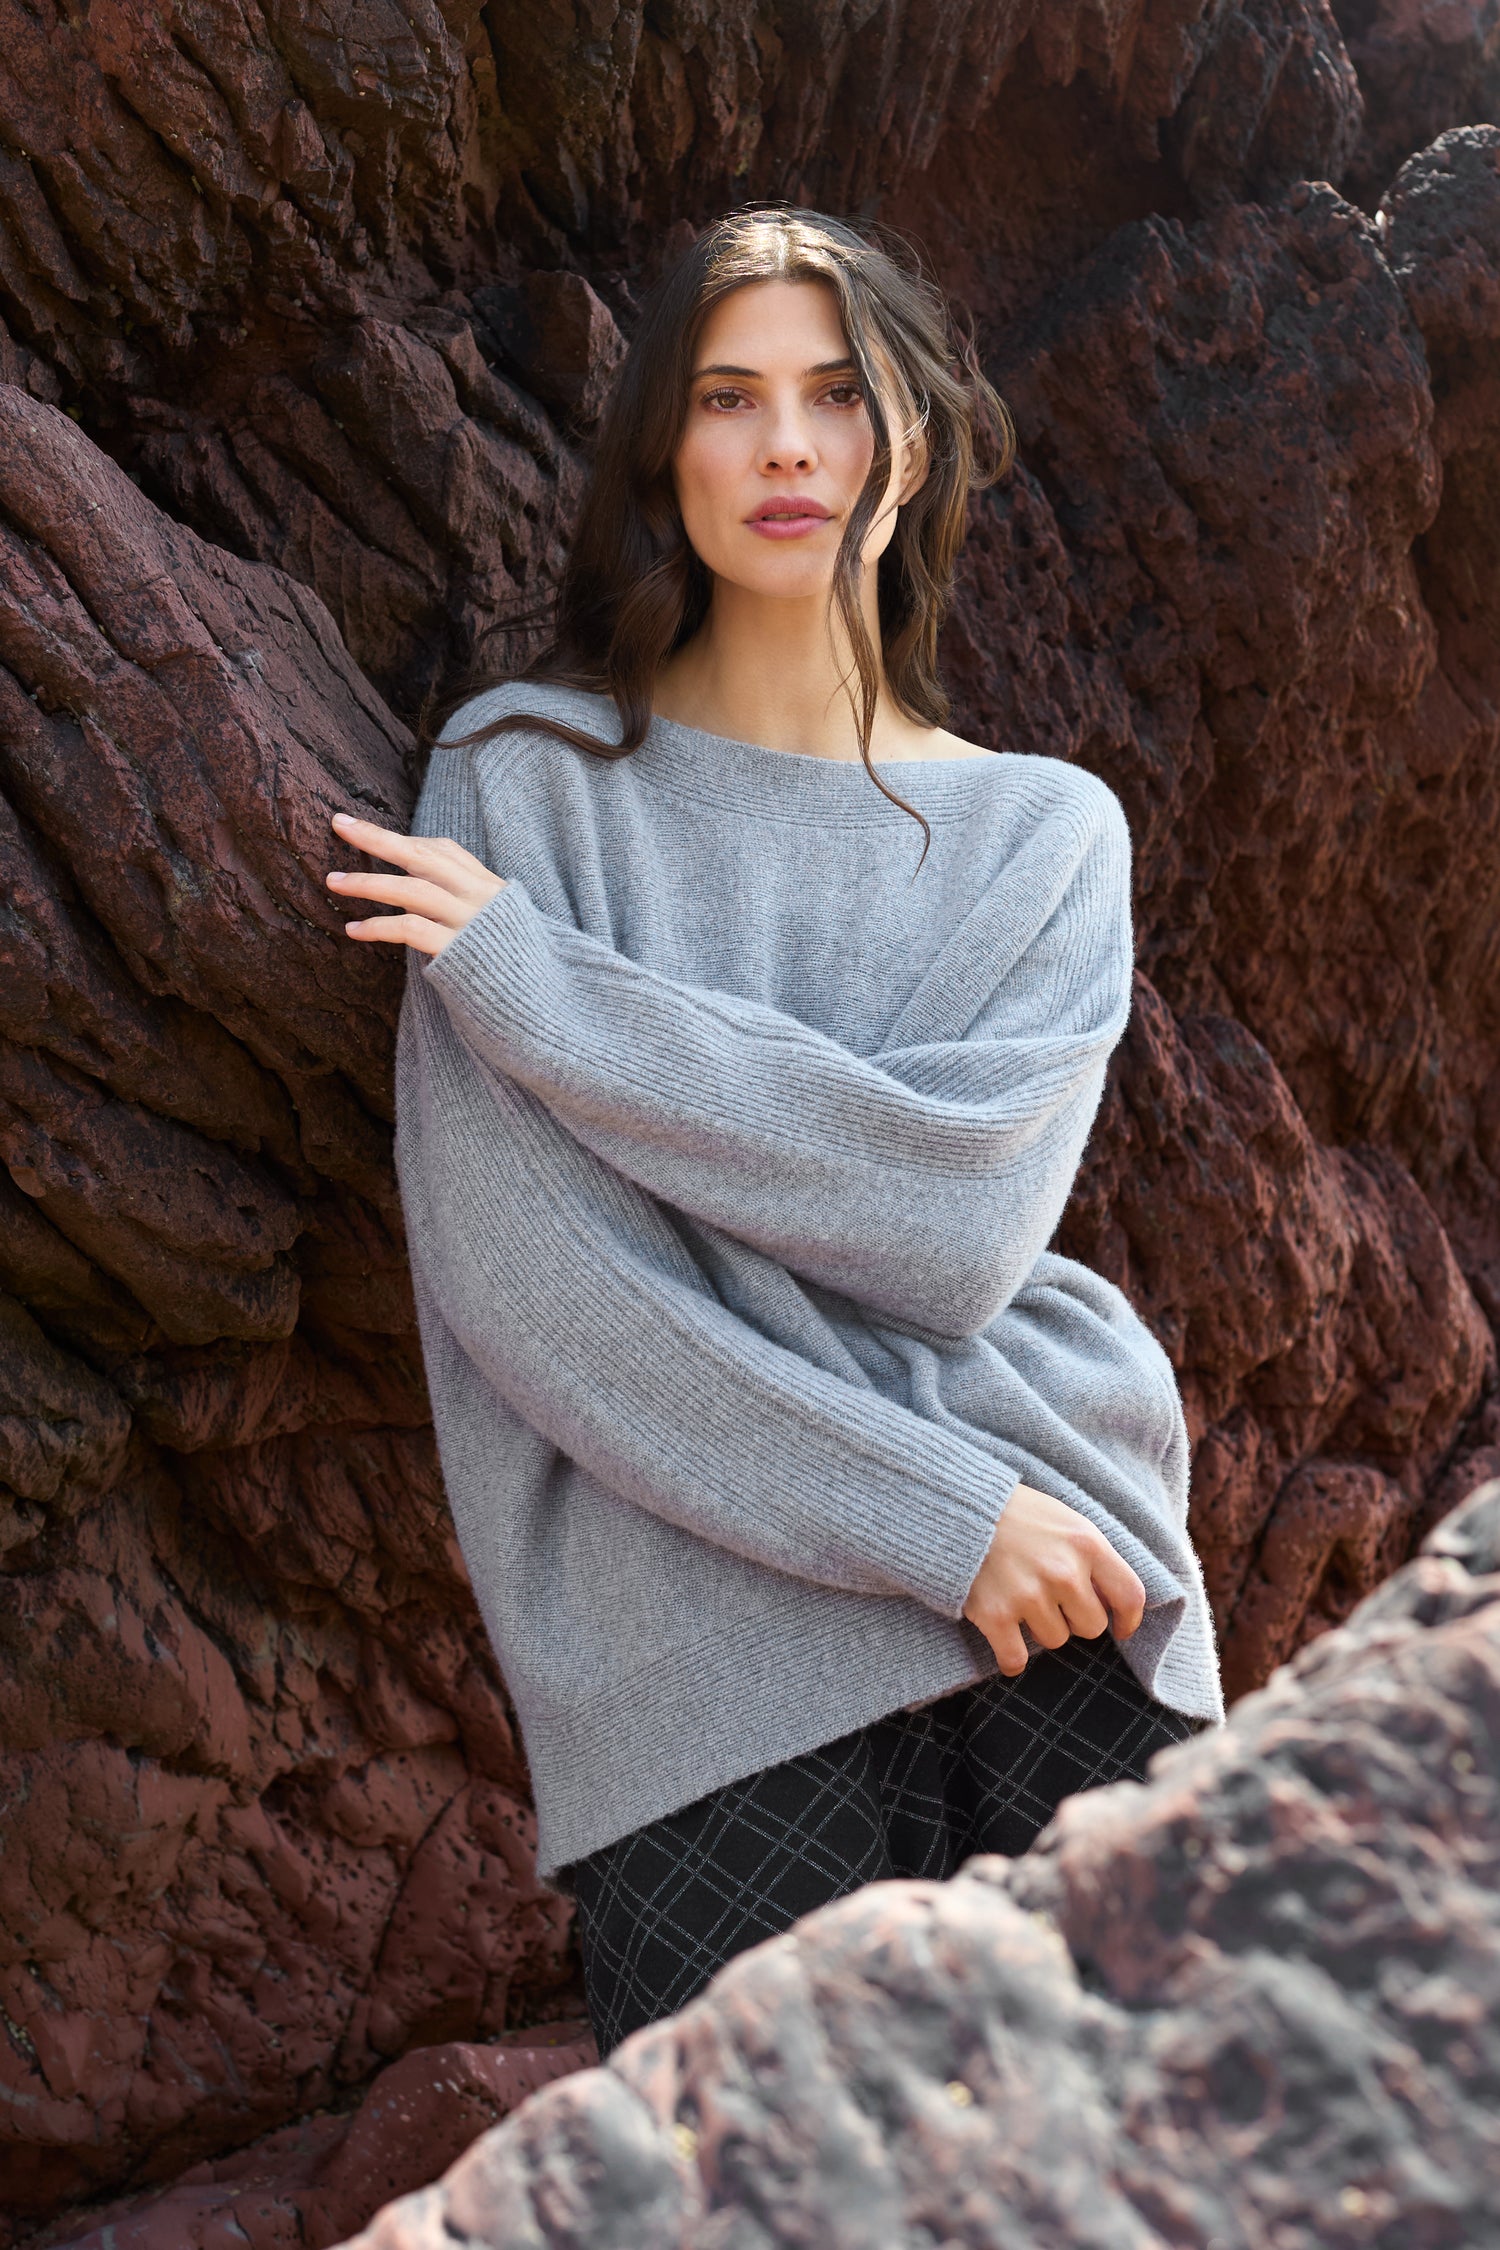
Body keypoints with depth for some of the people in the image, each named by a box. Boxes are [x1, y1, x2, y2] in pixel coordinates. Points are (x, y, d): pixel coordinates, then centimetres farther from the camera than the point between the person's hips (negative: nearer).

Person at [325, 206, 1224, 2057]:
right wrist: (927, 1507, -11)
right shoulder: (527, 776, 4)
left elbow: (957, 1226, -8)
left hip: (1052, 1610, 2)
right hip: (703, 1634, -2)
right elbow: (511, 1269, -6)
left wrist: (536, 980, -9)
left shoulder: (1047, 830, 10)